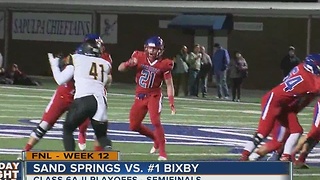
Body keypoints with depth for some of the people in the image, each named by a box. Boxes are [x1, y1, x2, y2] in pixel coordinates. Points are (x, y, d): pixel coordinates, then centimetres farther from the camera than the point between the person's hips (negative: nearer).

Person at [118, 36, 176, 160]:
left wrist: (171, 102, -20)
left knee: (156, 122, -21)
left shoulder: (164, 64, -11)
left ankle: (162, 153, -12)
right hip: (140, 96, 4)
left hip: (154, 96, -4)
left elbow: (169, 84, -8)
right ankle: (156, 139, 28)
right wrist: (129, 64, -27)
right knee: (134, 126, 5)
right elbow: (120, 69, -4)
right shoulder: (139, 57, -5)